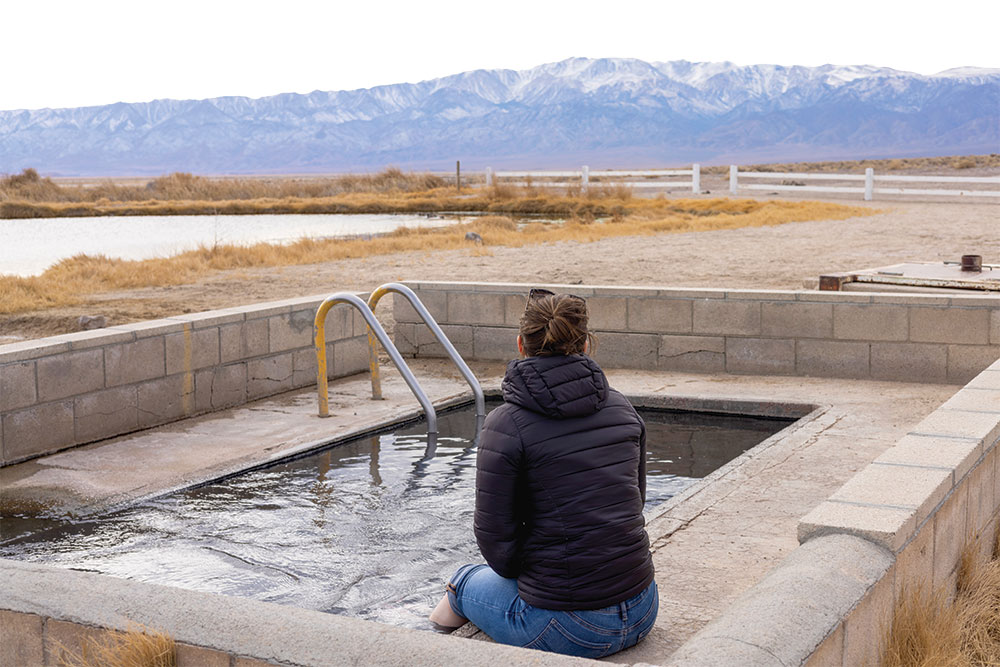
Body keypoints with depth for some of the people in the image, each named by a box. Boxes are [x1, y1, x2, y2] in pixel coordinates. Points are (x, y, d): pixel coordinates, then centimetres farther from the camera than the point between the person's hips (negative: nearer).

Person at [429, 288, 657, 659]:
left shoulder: (506, 425, -15)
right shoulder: (621, 407, 2)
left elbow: (495, 538, -10)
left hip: (570, 628, -5)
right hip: (642, 613, 6)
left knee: (467, 579, 27)